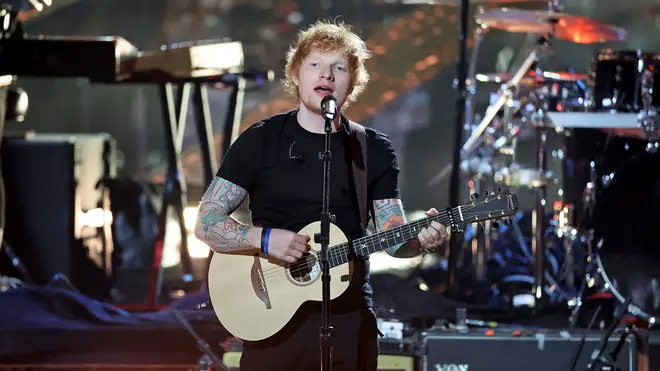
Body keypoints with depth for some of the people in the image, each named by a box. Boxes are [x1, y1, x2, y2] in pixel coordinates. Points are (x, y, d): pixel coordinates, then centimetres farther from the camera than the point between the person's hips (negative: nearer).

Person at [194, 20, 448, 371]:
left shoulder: (374, 150, 5)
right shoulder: (261, 140, -1)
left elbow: (393, 236, 0)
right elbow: (206, 223, -4)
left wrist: (421, 240, -22)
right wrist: (263, 237, -21)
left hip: (348, 317, 2)